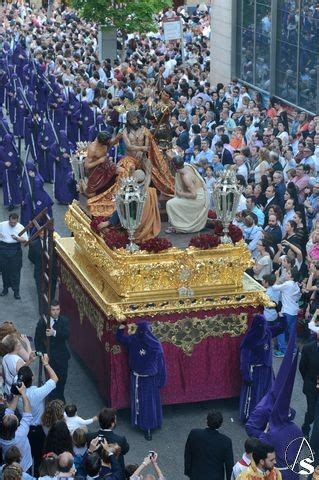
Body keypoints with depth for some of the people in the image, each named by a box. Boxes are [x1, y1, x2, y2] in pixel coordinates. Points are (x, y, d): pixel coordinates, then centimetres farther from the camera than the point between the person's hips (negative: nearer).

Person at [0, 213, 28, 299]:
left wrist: (17, 238, -24)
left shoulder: (21, 227, -6)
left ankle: (16, 291, 8)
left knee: (15, 271, 1)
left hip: (15, 250, -2)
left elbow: (25, 240, -6)